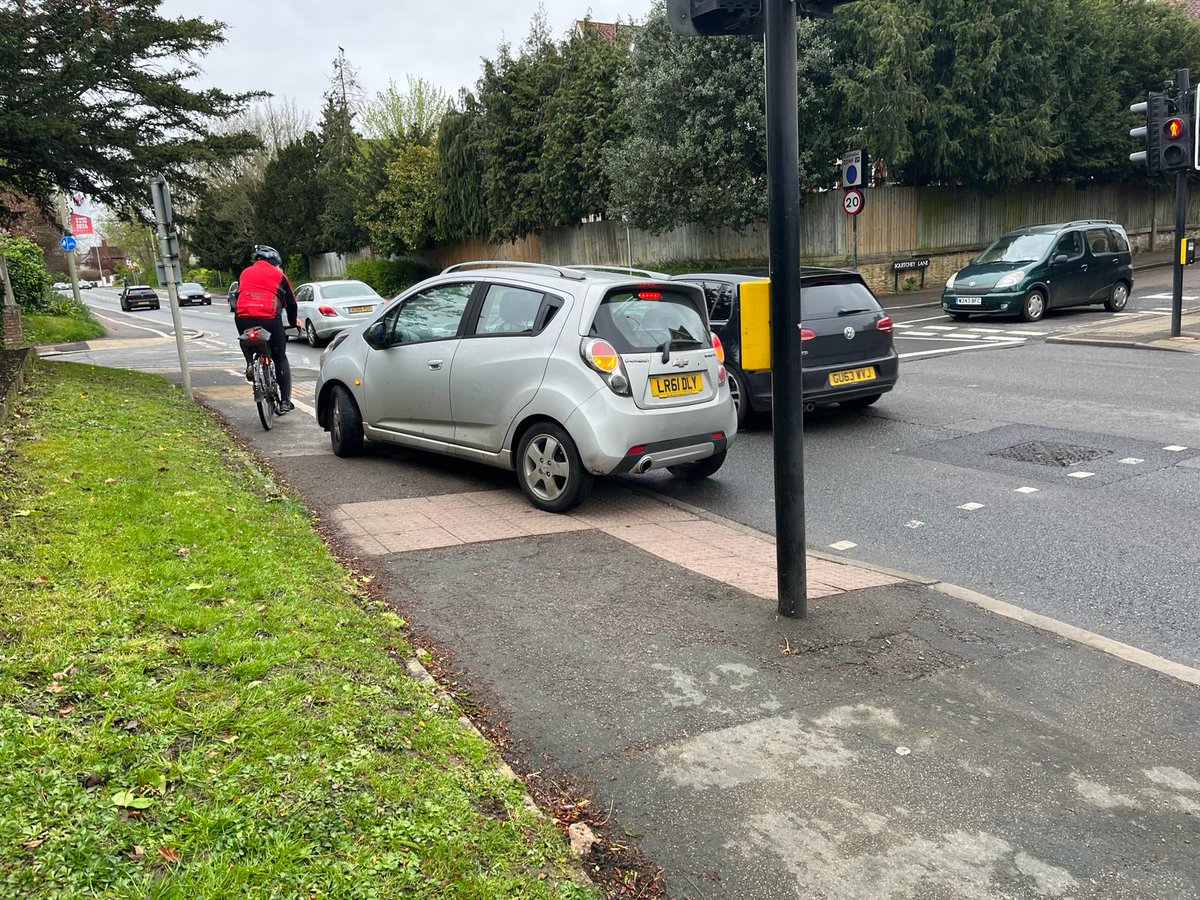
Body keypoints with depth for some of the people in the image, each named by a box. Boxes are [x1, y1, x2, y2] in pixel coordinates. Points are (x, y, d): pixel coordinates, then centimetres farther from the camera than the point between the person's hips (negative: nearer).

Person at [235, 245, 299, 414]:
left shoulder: (245, 272, 24)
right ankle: (285, 401, 7)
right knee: (280, 359, 11)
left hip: (243, 317, 3)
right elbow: (291, 303, 16)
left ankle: (250, 364, 7)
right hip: (270, 319, -2)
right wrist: (293, 323, 32)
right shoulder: (278, 274, 14)